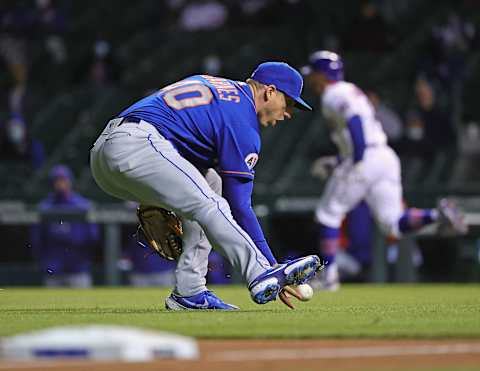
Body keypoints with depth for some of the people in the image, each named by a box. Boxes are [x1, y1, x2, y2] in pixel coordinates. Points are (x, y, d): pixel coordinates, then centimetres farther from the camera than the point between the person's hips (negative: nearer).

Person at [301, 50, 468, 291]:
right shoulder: (351, 91, 26)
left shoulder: (333, 95, -3)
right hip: (388, 158, 8)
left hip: (365, 161, -8)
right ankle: (436, 215, -20)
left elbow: (354, 118, -21)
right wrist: (340, 162, 31)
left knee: (328, 214, 7)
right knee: (393, 225, 3)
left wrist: (357, 159, -26)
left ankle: (329, 276, 6)